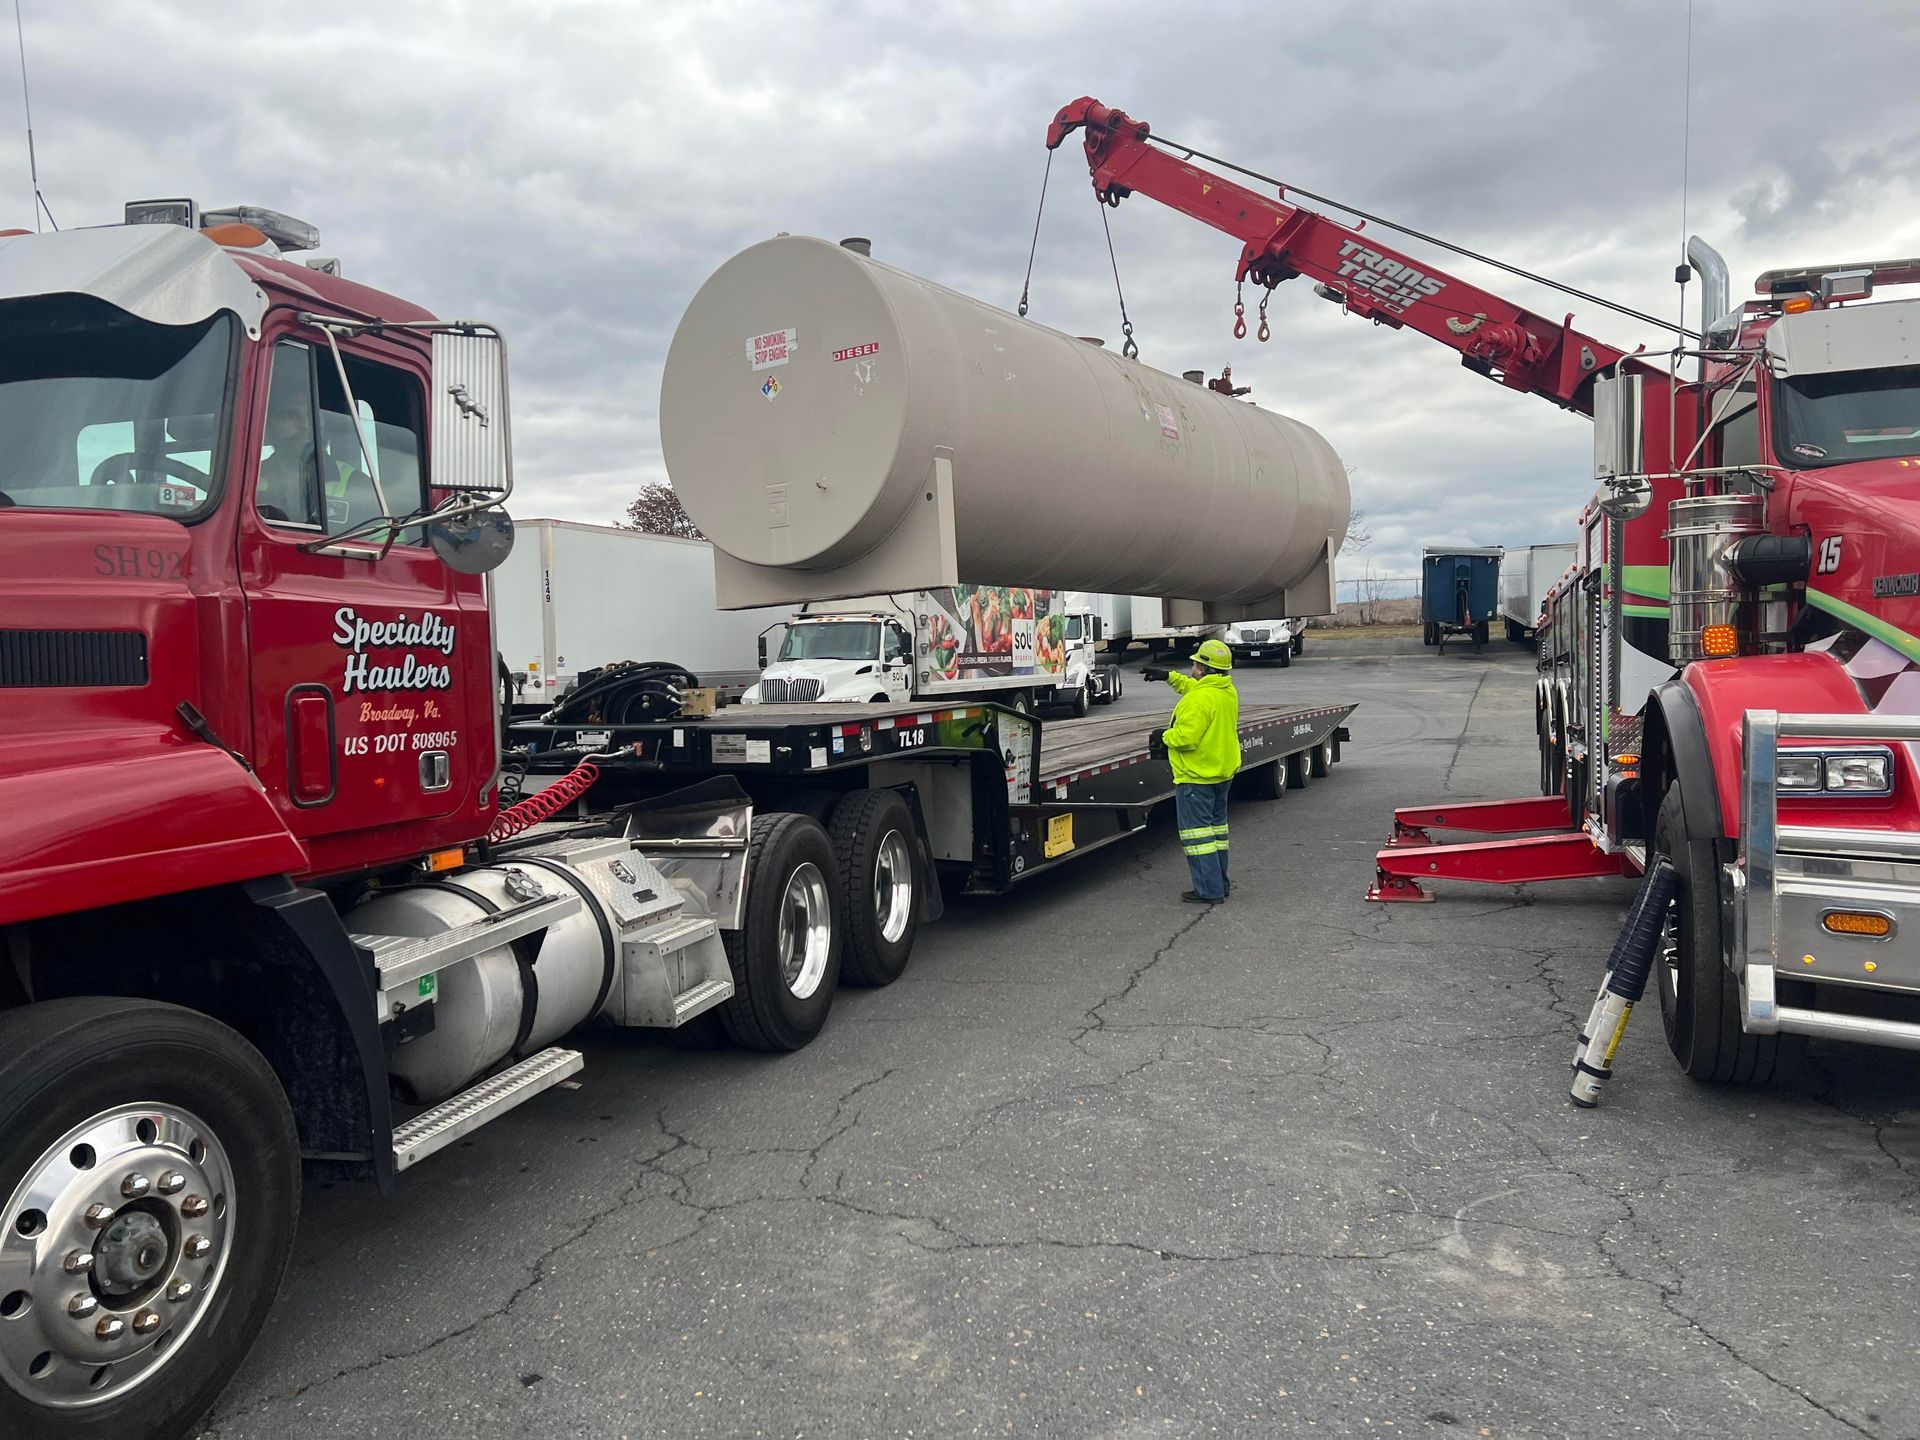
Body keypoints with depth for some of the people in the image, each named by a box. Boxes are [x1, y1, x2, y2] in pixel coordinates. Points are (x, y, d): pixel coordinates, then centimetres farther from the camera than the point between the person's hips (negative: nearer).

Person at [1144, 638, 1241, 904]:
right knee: (1216, 827, 19)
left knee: (1197, 831, -3)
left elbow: (1186, 737, -28)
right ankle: (1220, 883, 28)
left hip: (1196, 776, -10)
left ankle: (1209, 890, -2)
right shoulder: (1228, 692, 6)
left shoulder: (1199, 699, -25)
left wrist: (1164, 736, -10)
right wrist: (1169, 677, 21)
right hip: (1223, 772, 10)